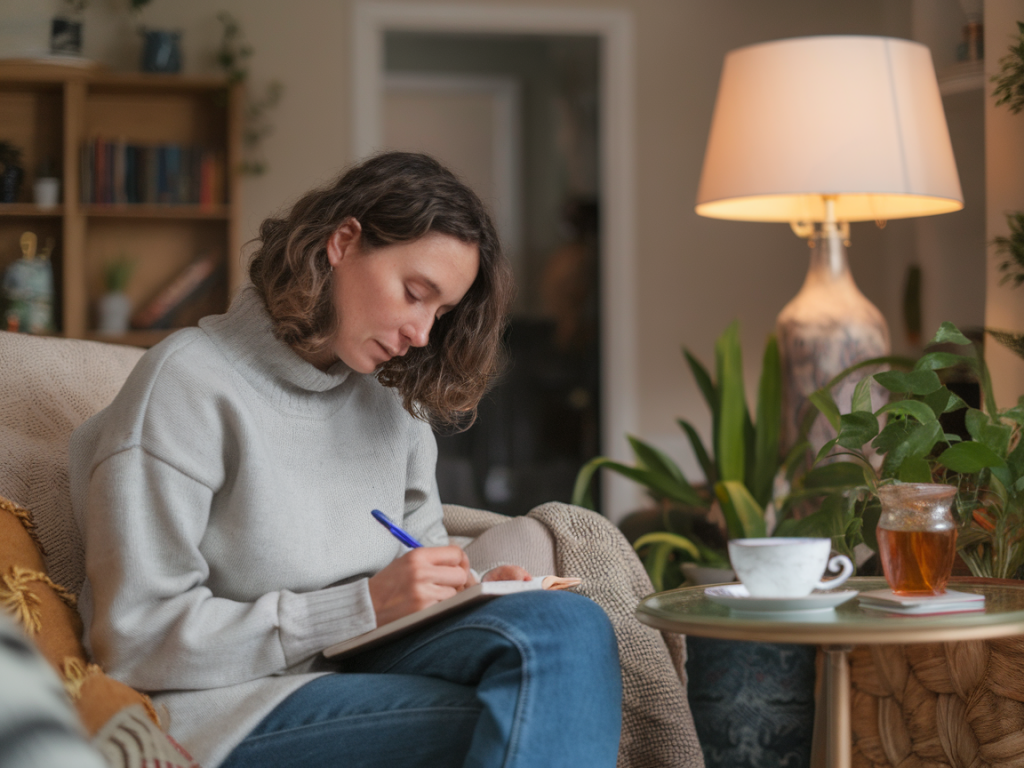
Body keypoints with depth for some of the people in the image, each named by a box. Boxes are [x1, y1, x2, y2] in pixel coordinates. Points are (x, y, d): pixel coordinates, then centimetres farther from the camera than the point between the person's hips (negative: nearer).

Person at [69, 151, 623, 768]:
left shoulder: (393, 400, 16)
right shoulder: (188, 384, -7)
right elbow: (137, 640, -13)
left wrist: (468, 590, -1)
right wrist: (364, 607, -17)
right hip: (226, 713, -7)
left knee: (567, 622, -24)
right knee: (543, 713, -31)